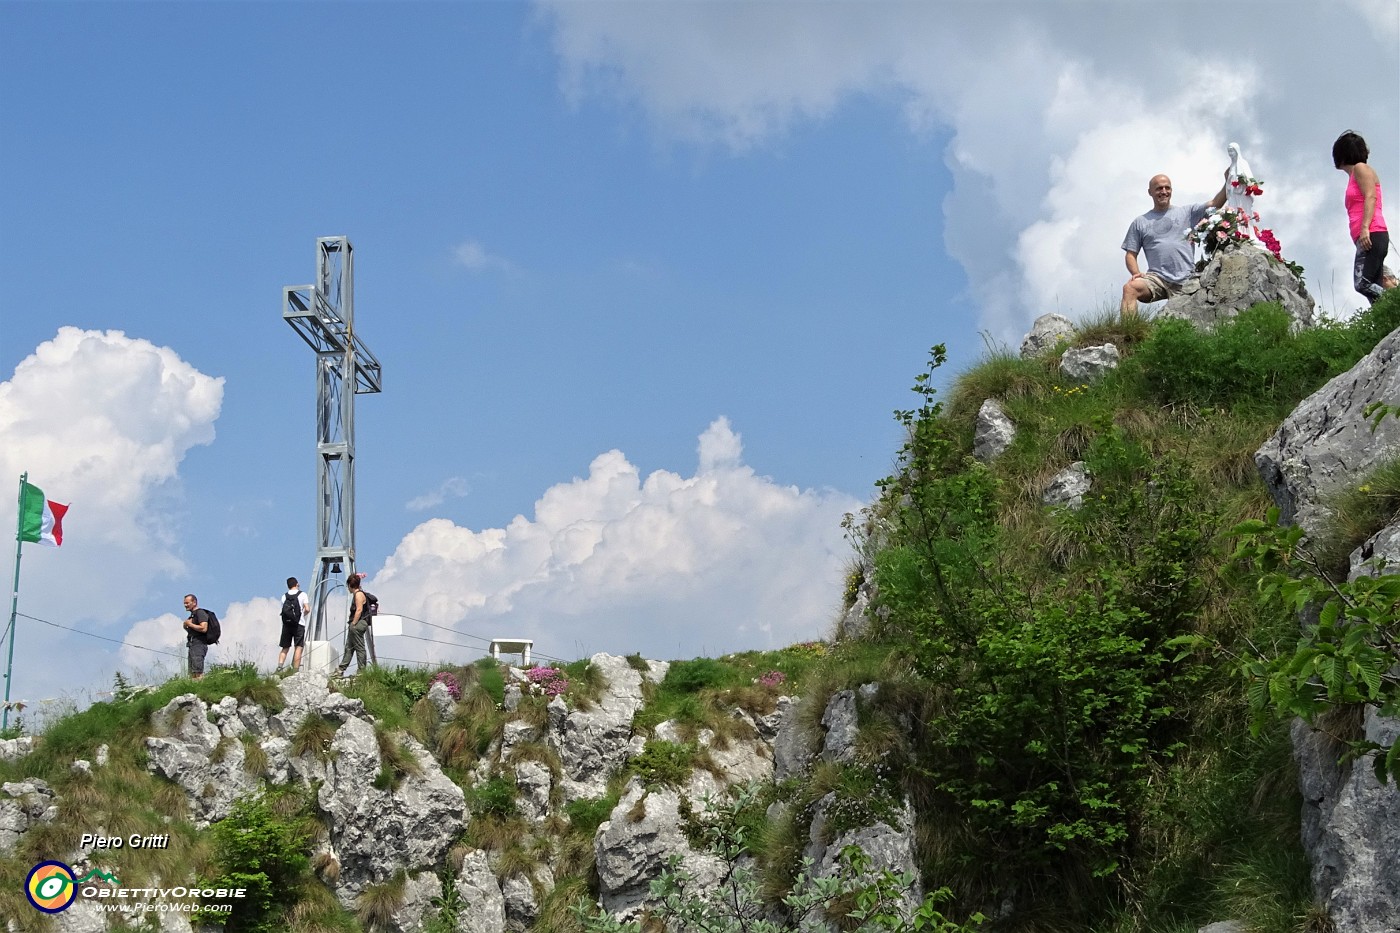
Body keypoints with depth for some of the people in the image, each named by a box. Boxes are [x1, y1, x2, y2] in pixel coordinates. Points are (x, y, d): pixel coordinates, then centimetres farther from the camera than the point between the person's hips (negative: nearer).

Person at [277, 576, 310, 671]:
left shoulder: (284, 596, 10)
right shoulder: (302, 594, 0)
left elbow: (283, 611, 7)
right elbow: (307, 609, -6)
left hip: (286, 624, 3)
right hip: (299, 624, -3)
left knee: (285, 648, 10)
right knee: (299, 647, -2)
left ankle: (279, 666, -10)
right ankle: (295, 670, -8)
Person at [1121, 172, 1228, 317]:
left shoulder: (1186, 213, 13)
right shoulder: (1139, 223, 16)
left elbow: (1215, 204, 4)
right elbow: (1131, 254, 13)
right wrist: (1136, 273, -7)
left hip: (1186, 280, 0)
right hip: (1156, 277, 0)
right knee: (1130, 288, -29)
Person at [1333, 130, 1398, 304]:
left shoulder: (1360, 168, 8)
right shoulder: (1354, 176, 32)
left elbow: (1371, 197, -8)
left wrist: (1365, 228, -22)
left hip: (1371, 235, -9)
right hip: (1366, 238, 9)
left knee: (1363, 284, -24)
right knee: (1375, 289, -6)